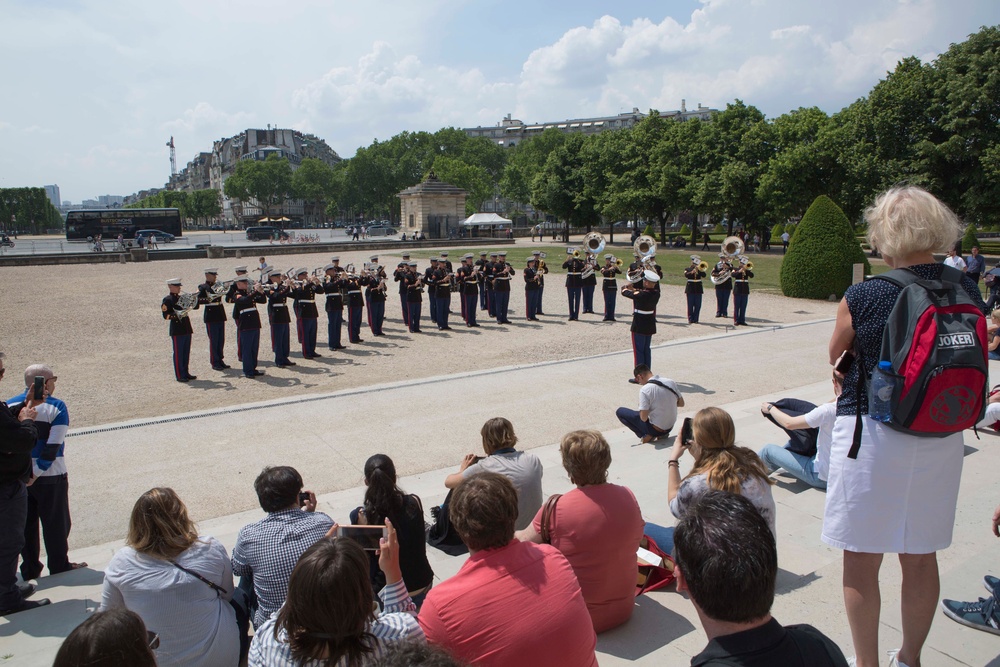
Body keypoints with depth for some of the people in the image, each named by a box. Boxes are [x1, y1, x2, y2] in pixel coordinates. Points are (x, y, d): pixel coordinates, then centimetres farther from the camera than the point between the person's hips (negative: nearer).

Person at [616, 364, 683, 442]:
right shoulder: (671, 382, -4)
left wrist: (641, 409, -1)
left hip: (655, 429, -6)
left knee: (620, 411, 4)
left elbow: (643, 418, -21)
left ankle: (647, 436, -1)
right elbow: (681, 403, 7)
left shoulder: (645, 390, -22)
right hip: (670, 427, 6)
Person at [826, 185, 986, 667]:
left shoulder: (862, 298, -16)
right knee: (920, 556, 19)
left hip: (872, 432, -5)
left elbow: (836, 357, 1)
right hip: (942, 436, 6)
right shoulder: (967, 291, -3)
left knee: (861, 559, 10)